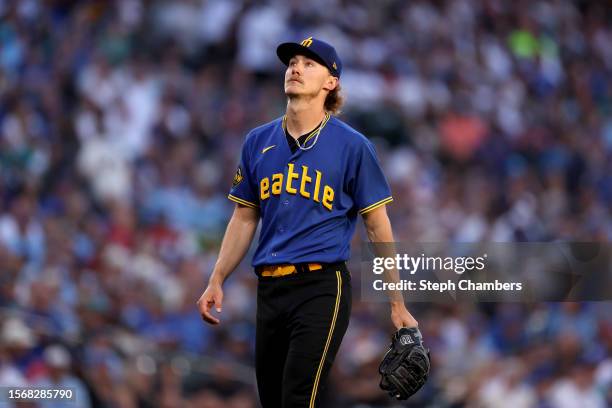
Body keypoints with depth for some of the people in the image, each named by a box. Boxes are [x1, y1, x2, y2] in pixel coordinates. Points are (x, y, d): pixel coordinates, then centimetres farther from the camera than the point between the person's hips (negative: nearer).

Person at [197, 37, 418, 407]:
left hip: (322, 287, -5)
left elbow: (378, 227, 0)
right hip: (269, 289, 6)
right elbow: (244, 219, 18)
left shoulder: (352, 146, -2)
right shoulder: (258, 141, 11)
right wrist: (216, 282, 10)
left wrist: (397, 306, -2)